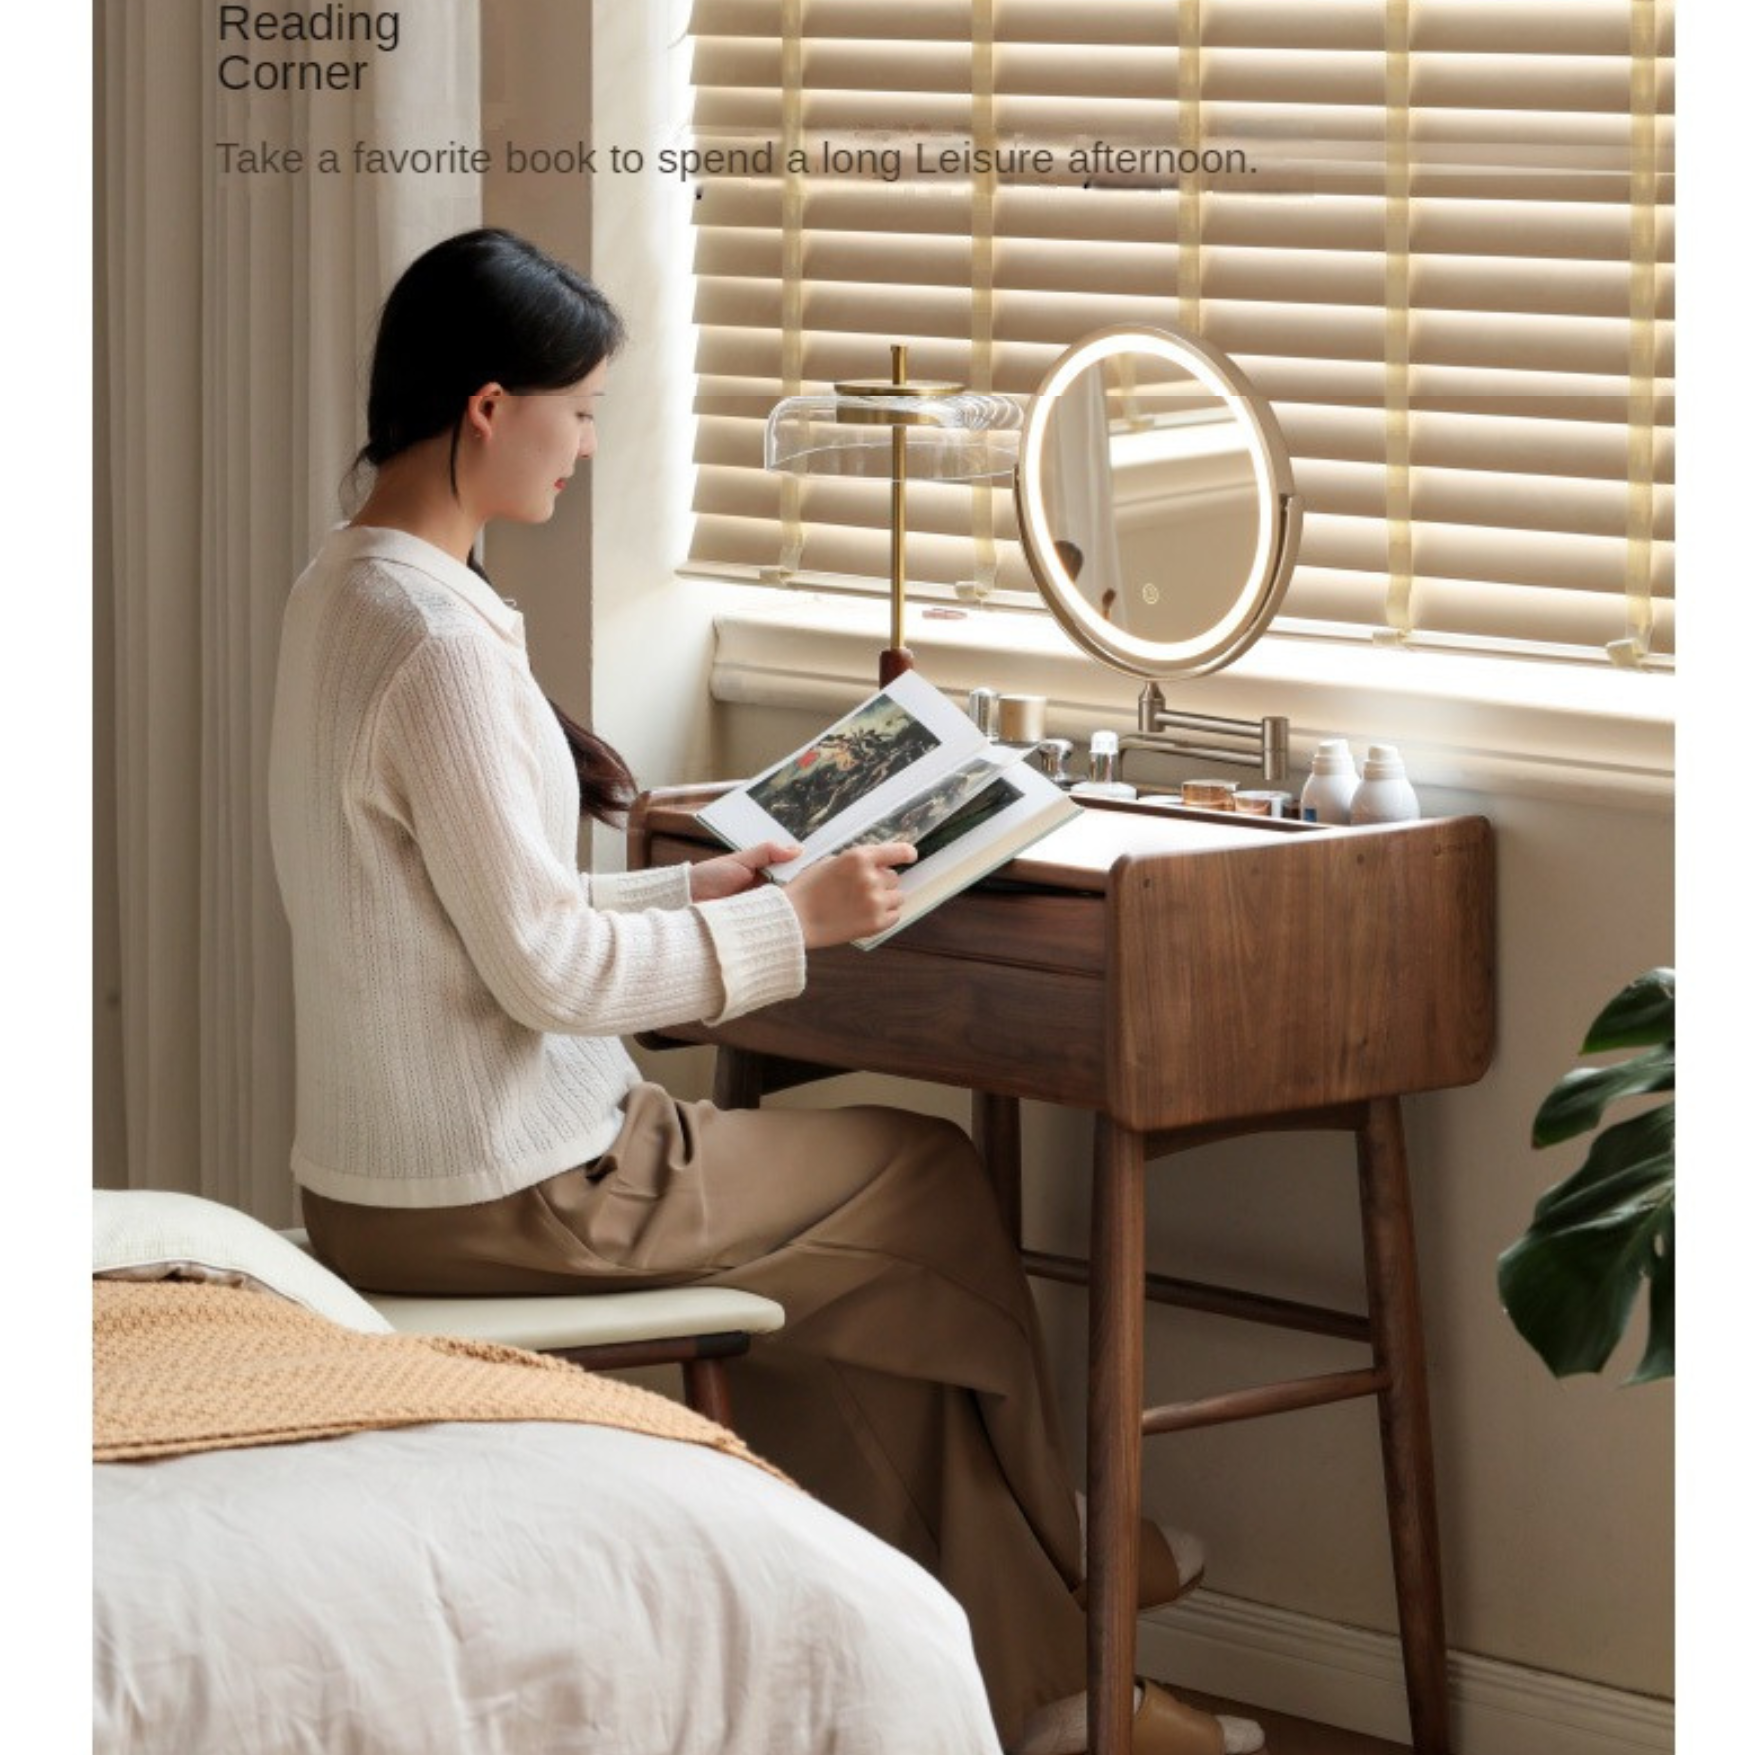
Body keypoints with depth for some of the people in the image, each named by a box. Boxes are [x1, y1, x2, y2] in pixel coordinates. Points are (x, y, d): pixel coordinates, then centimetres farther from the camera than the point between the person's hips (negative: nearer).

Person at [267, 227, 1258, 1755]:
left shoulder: (345, 589, 8)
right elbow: (546, 967, -22)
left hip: (378, 1179, 9)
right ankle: (1038, 1628, 31)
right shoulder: (440, 639, -24)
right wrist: (789, 921, -11)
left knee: (871, 1259, 19)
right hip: (500, 1198, -9)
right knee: (932, 1182, 10)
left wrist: (699, 890, 11)